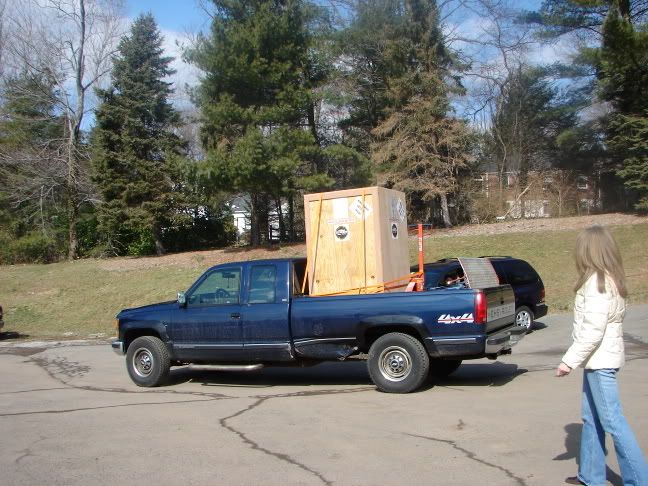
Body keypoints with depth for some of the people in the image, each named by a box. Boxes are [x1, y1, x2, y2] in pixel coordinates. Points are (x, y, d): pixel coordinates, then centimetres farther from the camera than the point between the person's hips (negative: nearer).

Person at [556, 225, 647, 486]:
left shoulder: (596, 282, -18)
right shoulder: (610, 279, 10)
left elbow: (592, 331, -22)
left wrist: (569, 360, -17)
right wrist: (576, 359, 14)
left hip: (600, 359, -10)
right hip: (601, 357, 10)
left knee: (612, 421, -5)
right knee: (591, 417, 15)